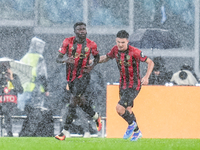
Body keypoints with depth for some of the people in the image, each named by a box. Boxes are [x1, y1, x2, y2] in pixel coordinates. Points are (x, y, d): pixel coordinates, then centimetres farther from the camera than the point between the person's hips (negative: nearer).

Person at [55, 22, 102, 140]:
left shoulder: (91, 45, -4)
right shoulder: (68, 42, -4)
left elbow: (97, 56, 16)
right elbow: (58, 58, -4)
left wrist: (92, 66, -4)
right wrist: (65, 59, -27)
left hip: (83, 76, -4)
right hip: (71, 77, 4)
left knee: (73, 102, -14)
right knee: (81, 101, 15)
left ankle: (65, 131, -15)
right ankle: (96, 117, 44)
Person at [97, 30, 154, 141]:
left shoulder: (134, 52, -22)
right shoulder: (115, 50, -3)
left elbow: (150, 62, -14)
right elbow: (107, 57, 18)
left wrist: (146, 77, -27)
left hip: (134, 86, -7)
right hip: (123, 85, 7)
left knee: (119, 108, -18)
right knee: (128, 109, 17)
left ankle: (131, 124, 10)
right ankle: (137, 132, 37)